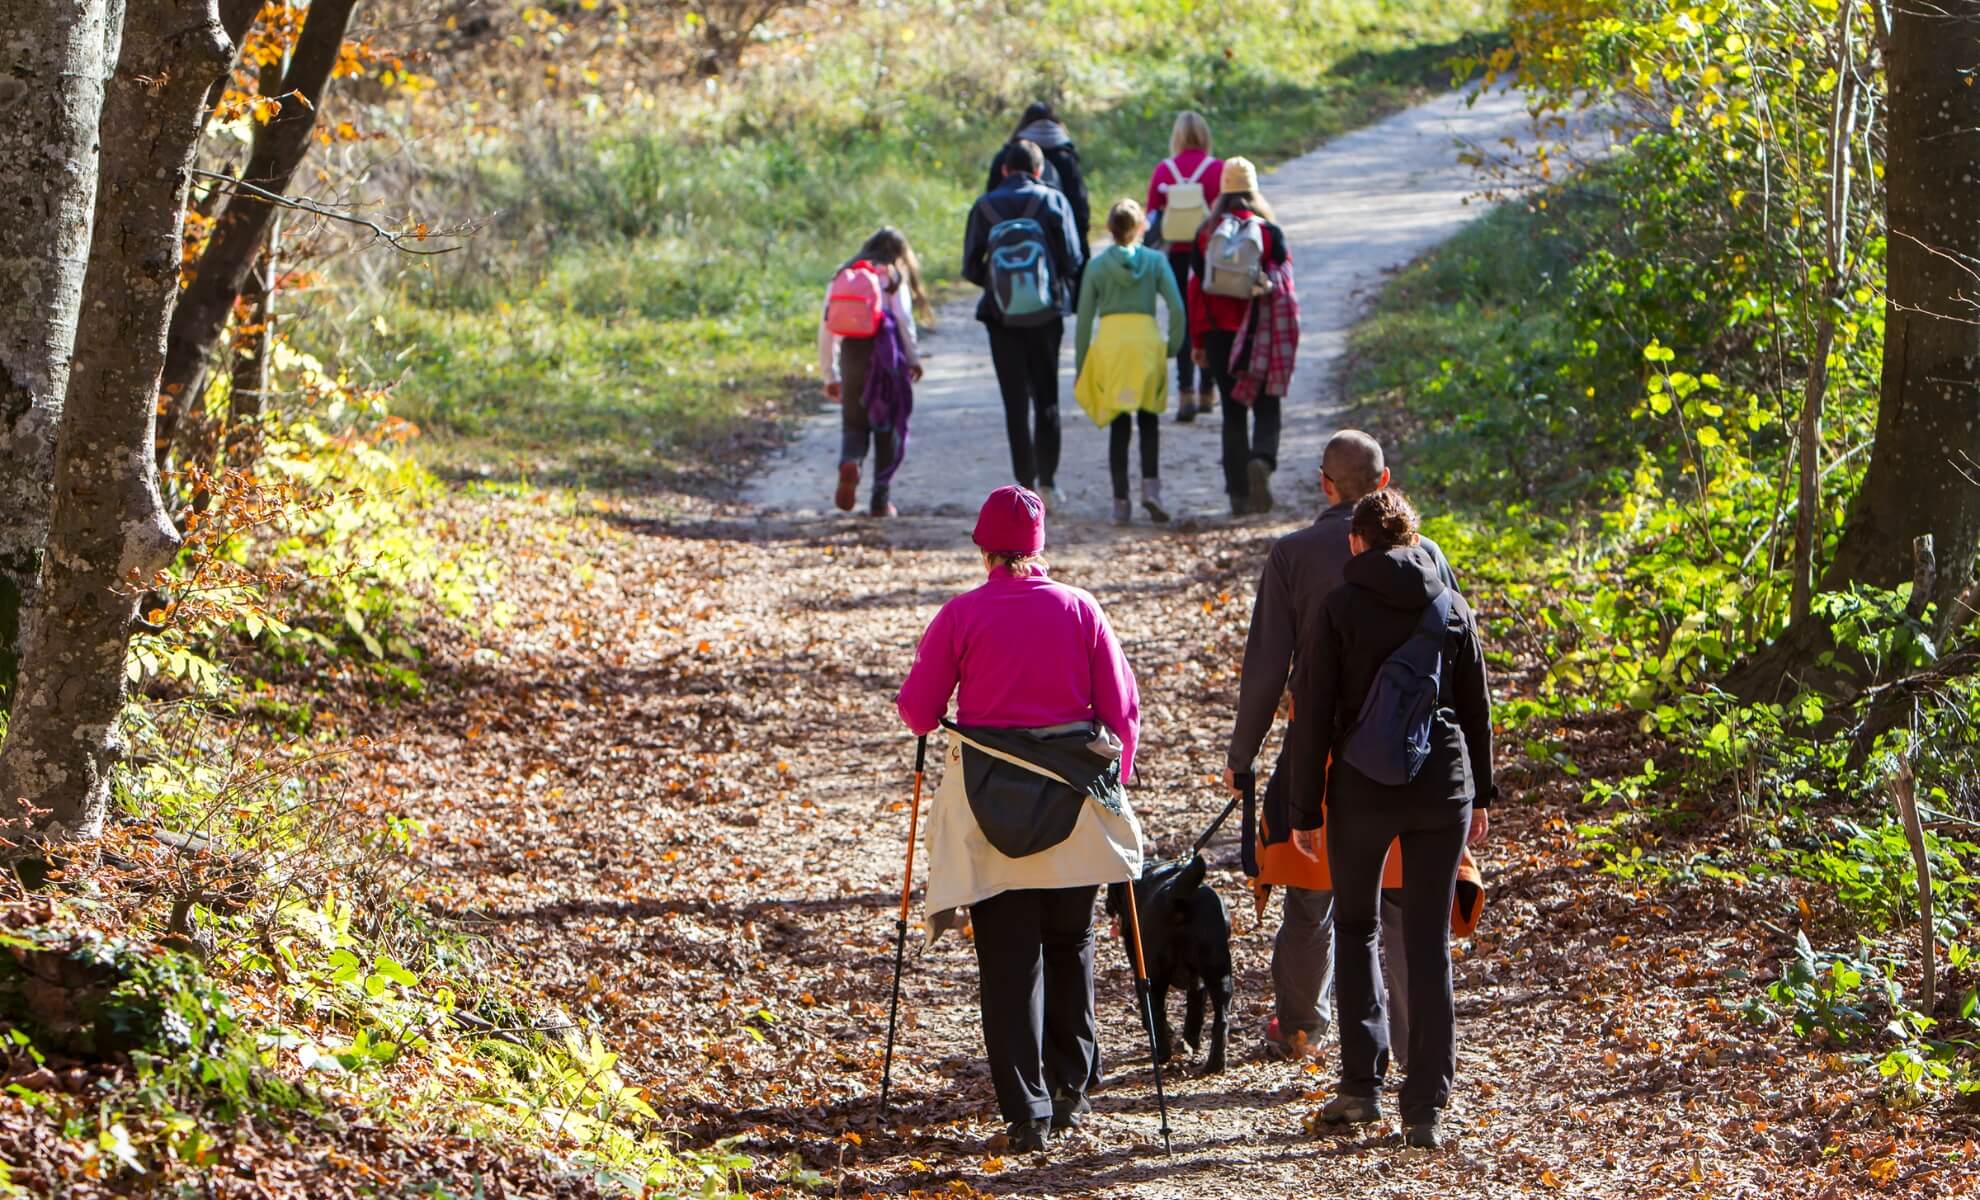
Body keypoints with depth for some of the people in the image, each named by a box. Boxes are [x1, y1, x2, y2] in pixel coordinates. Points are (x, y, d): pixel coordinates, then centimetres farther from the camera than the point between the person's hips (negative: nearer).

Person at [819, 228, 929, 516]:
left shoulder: (841, 277, 15)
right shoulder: (893, 278, 6)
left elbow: (826, 328, 12)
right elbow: (904, 320, -4)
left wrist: (830, 375, 17)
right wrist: (913, 359, 7)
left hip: (851, 354, 2)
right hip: (884, 351, -2)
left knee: (853, 422, 11)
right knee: (887, 427, 8)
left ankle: (850, 462, -23)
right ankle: (880, 500, 6)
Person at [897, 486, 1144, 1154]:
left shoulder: (962, 615, -6)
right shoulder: (1079, 609, -1)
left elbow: (917, 709, -1)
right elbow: (1122, 706, 1)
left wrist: (932, 721, 22)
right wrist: (1116, 776, 16)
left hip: (989, 804, -2)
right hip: (1075, 795, 2)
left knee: (1008, 959, 1)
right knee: (1069, 946, 19)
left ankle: (1027, 1112, -5)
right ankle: (1070, 1090, 24)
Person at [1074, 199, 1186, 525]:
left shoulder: (1096, 265, 6)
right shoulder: (1155, 261, 5)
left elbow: (1084, 318, 6)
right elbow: (1177, 308, -4)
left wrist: (1080, 368, 11)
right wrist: (1173, 345, 9)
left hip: (1109, 343, 0)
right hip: (1146, 340, 0)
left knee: (1118, 426, 7)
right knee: (1149, 421, 12)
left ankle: (1120, 501, 3)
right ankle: (1150, 485, -8)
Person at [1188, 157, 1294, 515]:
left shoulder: (1206, 234, 1)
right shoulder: (1270, 232, -4)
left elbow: (1197, 287, 2)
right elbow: (1284, 283, -6)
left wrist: (1198, 341, 6)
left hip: (1220, 336, 2)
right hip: (1261, 336, -2)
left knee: (1233, 414, 9)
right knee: (1266, 408, 7)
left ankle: (1238, 494, 7)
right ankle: (1262, 459, -23)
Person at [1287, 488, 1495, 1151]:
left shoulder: (1339, 610, -5)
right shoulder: (1453, 608, 4)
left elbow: (1312, 715, -5)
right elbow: (1477, 708, 9)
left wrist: (1305, 809, 0)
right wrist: (1480, 794, 19)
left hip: (1362, 790, -2)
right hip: (1442, 788, 2)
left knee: (1356, 926, 16)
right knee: (1430, 943, 5)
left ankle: (1361, 1083, 8)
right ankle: (1425, 1106, 2)